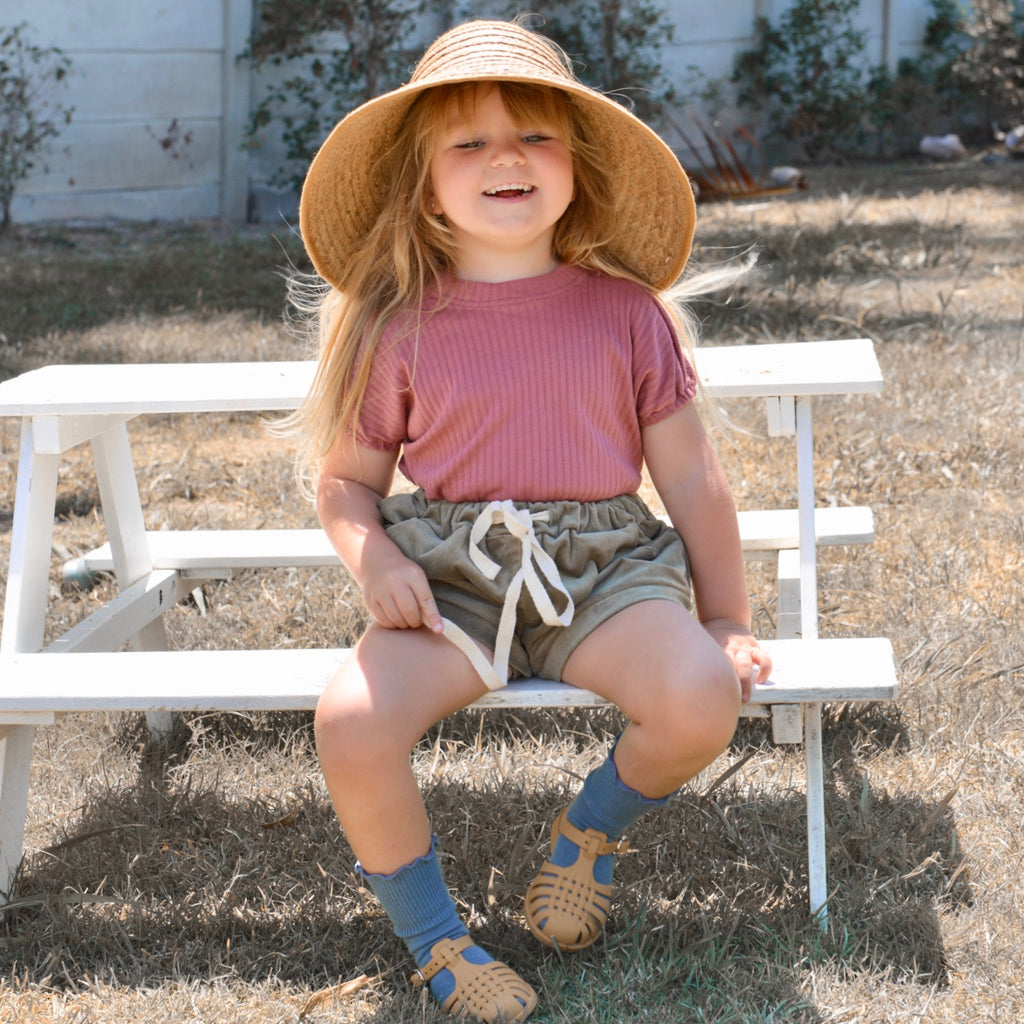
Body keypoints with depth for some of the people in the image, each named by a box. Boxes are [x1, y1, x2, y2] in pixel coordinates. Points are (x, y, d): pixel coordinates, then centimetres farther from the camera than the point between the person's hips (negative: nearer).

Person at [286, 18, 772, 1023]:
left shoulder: (627, 313, 4)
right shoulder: (401, 330, 3)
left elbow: (691, 478, 9)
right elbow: (345, 480, 12)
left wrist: (726, 622, 9)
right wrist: (374, 561, -9)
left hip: (603, 564, 1)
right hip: (449, 576, 0)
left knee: (700, 700, -29)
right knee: (350, 723, -29)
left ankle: (592, 826, 6)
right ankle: (431, 935, -3)